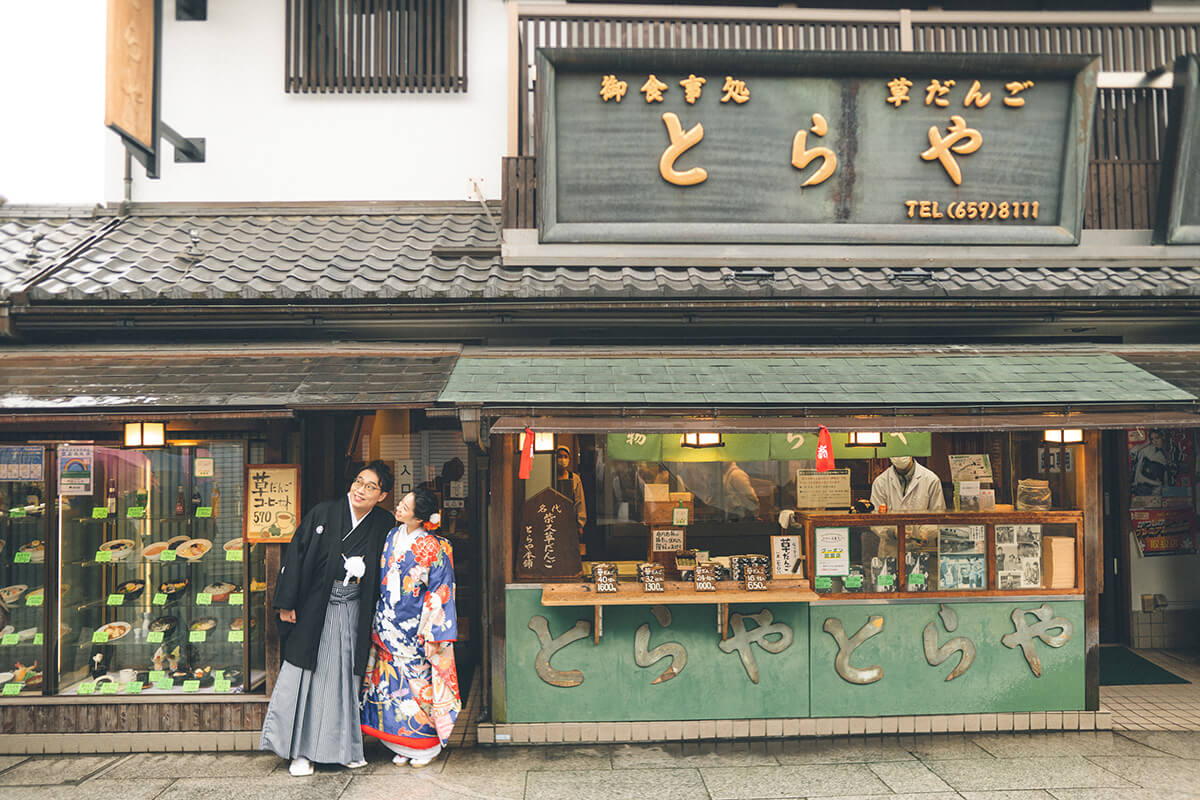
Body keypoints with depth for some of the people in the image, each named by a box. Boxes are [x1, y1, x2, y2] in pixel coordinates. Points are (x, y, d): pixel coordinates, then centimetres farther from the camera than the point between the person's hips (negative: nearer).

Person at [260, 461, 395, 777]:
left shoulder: (383, 525, -1)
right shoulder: (323, 513, -8)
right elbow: (295, 554, -6)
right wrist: (287, 603, -8)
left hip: (352, 612, 2)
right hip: (315, 607, -2)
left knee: (347, 677, 9)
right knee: (307, 674, 3)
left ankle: (345, 747, 22)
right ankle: (301, 750, 15)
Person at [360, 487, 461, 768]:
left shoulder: (435, 549, -14)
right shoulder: (393, 537, 4)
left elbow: (441, 594, -12)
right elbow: (380, 580, 12)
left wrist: (433, 635, -14)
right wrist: (377, 624, 11)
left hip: (416, 629, -5)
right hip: (389, 628, 6)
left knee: (420, 683, 3)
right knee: (394, 683, 10)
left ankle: (427, 746, 21)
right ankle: (403, 747, 24)